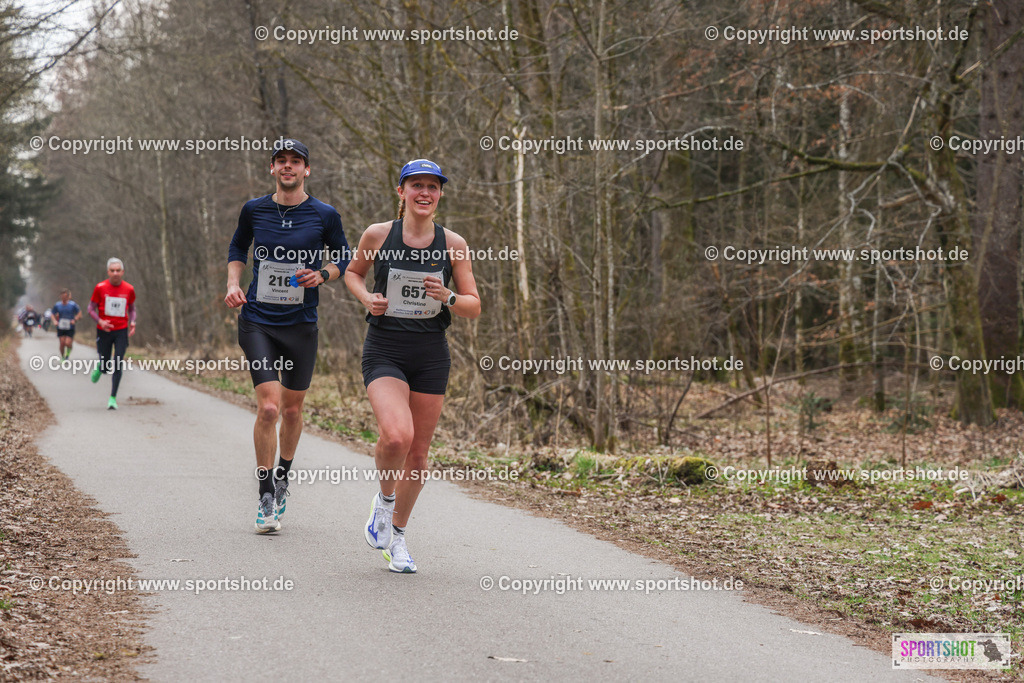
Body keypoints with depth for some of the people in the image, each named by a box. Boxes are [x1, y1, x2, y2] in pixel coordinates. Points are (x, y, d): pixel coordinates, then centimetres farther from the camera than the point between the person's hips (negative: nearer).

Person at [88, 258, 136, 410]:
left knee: (118, 365, -9)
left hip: (121, 331, 1)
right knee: (106, 366, 5)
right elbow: (91, 309, 2)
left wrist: (132, 322, -4)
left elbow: (132, 308, 15)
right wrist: (100, 321, -16)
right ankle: (99, 368, 43)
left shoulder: (129, 289, 0)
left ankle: (113, 398, -3)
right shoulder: (100, 288, -5)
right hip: (104, 331, -1)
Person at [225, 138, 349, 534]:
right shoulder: (254, 210, 2)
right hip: (257, 321, -1)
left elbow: (344, 260, 9)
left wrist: (322, 275, -11)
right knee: (268, 407, -14)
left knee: (292, 410, 11)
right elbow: (237, 249, 18)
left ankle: (283, 478, 38)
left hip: (301, 324, 1)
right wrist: (233, 284, 1)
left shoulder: (325, 215, -2)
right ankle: (266, 500, -5)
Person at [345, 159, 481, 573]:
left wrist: (447, 297, -17)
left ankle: (396, 537, 28)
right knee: (396, 436, -25)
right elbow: (352, 272, 16)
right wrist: (367, 298, -4)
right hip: (384, 352, -2)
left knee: (418, 453, 6)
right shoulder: (378, 235, -2)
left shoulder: (453, 245, 0)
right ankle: (384, 499, 7)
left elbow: (474, 307, 3)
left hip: (431, 356, 2)